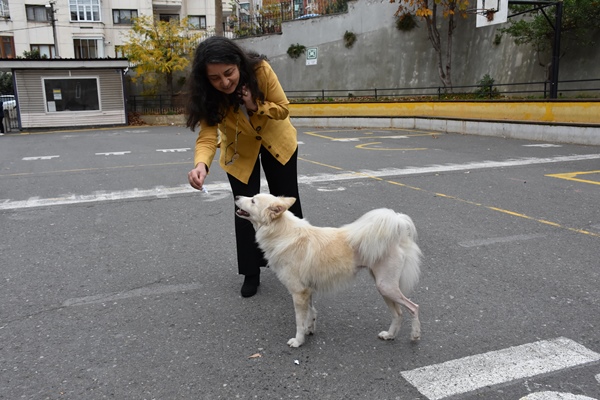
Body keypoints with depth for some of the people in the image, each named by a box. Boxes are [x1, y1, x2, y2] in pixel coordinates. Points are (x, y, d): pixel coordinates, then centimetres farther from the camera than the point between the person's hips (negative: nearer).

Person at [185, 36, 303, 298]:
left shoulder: (260, 70, -30)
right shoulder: (208, 96, -29)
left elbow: (283, 109, -20)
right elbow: (207, 135, -36)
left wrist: (255, 106, -37)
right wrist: (201, 164, -55)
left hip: (277, 141, 0)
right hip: (240, 150, 0)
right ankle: (251, 274, 13)